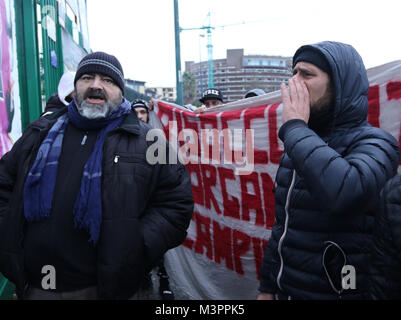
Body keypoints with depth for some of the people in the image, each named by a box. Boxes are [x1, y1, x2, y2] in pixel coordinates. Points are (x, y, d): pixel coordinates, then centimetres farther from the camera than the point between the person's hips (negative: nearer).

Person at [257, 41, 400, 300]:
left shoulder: (374, 143, -16)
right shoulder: (297, 146, 6)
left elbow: (344, 195, -39)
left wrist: (294, 126, -26)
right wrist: (267, 287, 13)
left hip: (336, 292, -6)